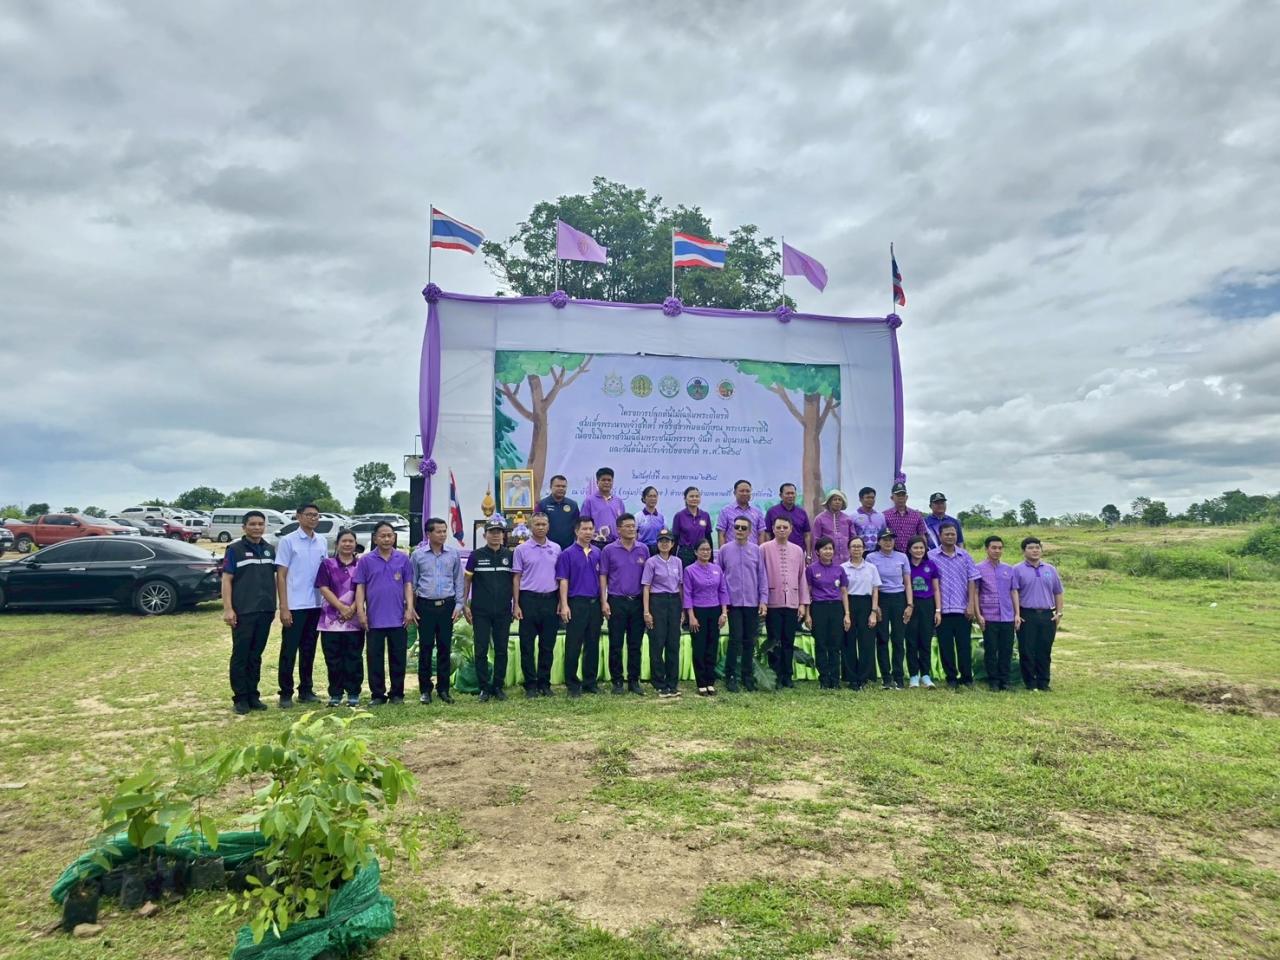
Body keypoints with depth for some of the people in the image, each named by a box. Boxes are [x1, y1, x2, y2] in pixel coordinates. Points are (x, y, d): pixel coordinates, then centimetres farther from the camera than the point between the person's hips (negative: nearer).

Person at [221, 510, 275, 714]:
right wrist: (227, 609, -13)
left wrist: (274, 605, 12)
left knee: (256, 655, 10)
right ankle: (240, 698, 10)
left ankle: (253, 695, 17)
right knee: (240, 655, 2)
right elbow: (226, 580, -5)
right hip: (243, 612, -4)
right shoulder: (235, 549, -3)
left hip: (265, 611, 4)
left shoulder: (269, 550, 10)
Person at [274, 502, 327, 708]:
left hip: (315, 605, 5)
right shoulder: (287, 541, -5)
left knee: (309, 651, 12)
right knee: (289, 651, 3)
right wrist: (284, 607, -12)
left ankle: (306, 690, 20)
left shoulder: (322, 542, 9)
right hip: (294, 606, -5)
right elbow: (281, 575, -7)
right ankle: (286, 693, 11)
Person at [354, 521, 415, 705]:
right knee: (374, 658, 5)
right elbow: (360, 587, 1)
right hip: (374, 618, 0)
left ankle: (397, 693, 17)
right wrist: (360, 611, -7)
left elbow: (408, 585, 5)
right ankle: (377, 695, 16)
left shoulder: (403, 559, 4)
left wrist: (409, 608, -4)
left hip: (398, 618, 1)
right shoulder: (366, 560, 2)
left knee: (398, 657, 7)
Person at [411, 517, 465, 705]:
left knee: (445, 647, 5)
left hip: (447, 605, 1)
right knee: (425, 647, 1)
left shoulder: (453, 555, 6)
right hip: (425, 605, -1)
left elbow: (459, 581, 9)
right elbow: (412, 582, 6)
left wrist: (459, 604, 2)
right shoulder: (417, 555, 2)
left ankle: (443, 689, 14)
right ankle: (425, 689, 11)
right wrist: (411, 607, 1)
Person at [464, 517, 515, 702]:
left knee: (501, 650, 6)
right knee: (481, 650, 1)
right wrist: (465, 605, -2)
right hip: (480, 611, -1)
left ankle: (498, 686, 17)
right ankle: (484, 688, 10)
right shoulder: (476, 555, 2)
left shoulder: (509, 555, 5)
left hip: (503, 611, 1)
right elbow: (467, 580, 4)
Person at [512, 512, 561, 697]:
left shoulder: (556, 548, 7)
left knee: (548, 645, 7)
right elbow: (516, 578, 0)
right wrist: (516, 604, -6)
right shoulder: (522, 549, 0)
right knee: (527, 645, 1)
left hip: (550, 599, 2)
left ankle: (544, 683, 17)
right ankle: (530, 684, 10)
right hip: (529, 599, -2)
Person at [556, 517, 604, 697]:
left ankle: (590, 682, 20)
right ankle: (572, 684, 8)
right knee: (573, 646, 0)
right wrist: (564, 605, -13)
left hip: (595, 603, 4)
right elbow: (563, 581, -6)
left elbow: (601, 578, 14)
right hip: (576, 603, -4)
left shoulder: (598, 553, 10)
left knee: (593, 645, 10)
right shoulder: (567, 554, -2)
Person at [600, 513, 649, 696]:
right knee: (616, 644, 3)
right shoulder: (609, 550, -2)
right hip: (616, 601, -2)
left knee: (636, 644, 7)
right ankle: (617, 681, 13)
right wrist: (604, 602, -7)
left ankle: (634, 680, 16)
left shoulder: (643, 549, 5)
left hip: (637, 601, 2)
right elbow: (603, 576, 1)